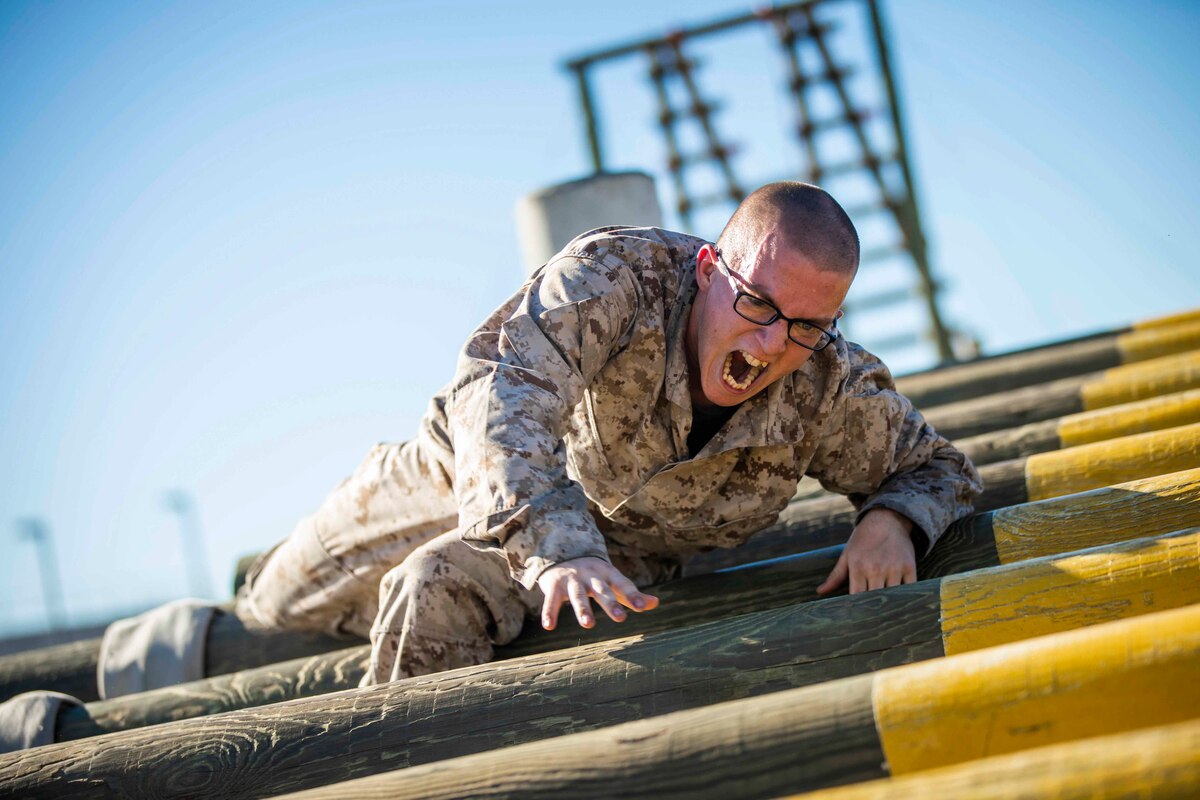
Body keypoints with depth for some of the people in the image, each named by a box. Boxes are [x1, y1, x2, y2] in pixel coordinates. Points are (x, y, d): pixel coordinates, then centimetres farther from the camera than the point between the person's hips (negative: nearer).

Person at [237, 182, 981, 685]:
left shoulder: (830, 390, -26)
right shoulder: (616, 273, -38)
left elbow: (939, 469, -8)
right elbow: (503, 388, -51)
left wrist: (891, 520, -33)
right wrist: (556, 549, -65)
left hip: (627, 551, 0)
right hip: (481, 469, 0)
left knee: (440, 593, -31)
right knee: (281, 604, 13)